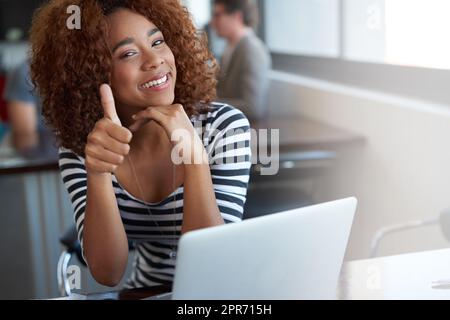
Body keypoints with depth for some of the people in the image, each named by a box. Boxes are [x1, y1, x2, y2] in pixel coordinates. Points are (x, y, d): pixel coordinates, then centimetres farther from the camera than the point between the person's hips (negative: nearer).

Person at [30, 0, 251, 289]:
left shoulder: (226, 126, -15)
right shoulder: (77, 151, -9)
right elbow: (108, 273, -16)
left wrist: (193, 152, -27)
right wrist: (97, 175, -29)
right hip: (147, 296, 1)